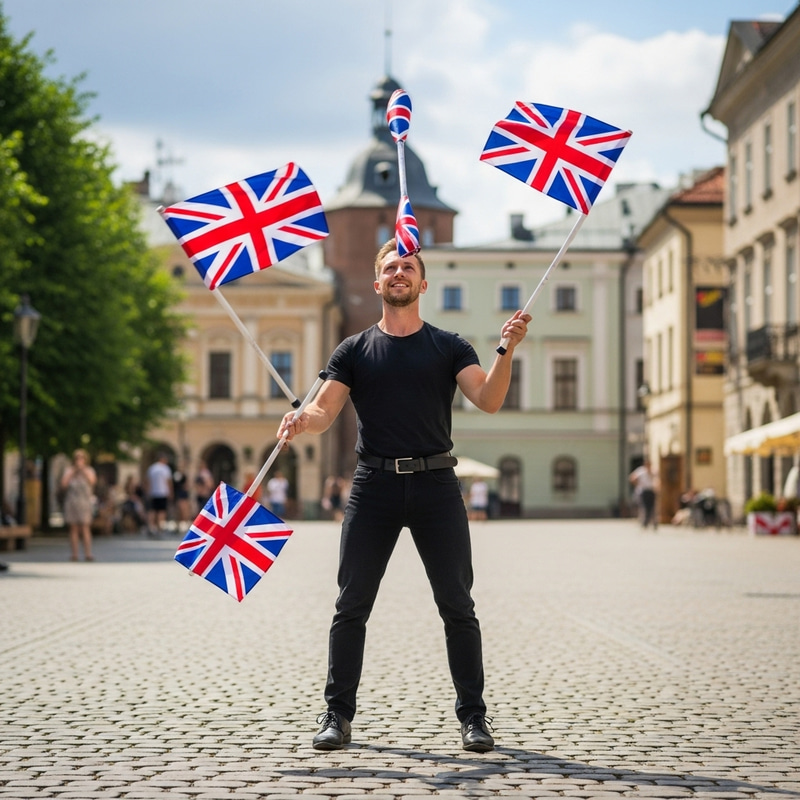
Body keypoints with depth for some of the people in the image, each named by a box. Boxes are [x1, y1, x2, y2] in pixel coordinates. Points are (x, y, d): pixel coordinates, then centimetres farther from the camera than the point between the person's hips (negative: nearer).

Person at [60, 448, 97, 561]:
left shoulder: (89, 470, 11)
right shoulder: (69, 470, 12)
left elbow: (92, 481, -8)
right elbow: (63, 484, -1)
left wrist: (83, 470, -4)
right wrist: (72, 472, -2)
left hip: (85, 502, -1)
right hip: (72, 502, 1)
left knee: (85, 528, -10)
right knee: (74, 529, -1)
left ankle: (88, 553, -13)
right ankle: (74, 554, 1)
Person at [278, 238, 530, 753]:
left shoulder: (449, 347, 9)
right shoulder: (355, 351, 11)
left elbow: (488, 401, -5)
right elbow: (325, 410, 0)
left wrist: (506, 351, -21)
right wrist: (301, 421, -22)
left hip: (435, 484, -1)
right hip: (374, 486, 1)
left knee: (457, 605, 1)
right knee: (352, 606, 1)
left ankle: (473, 715, 9)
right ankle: (338, 714, 10)